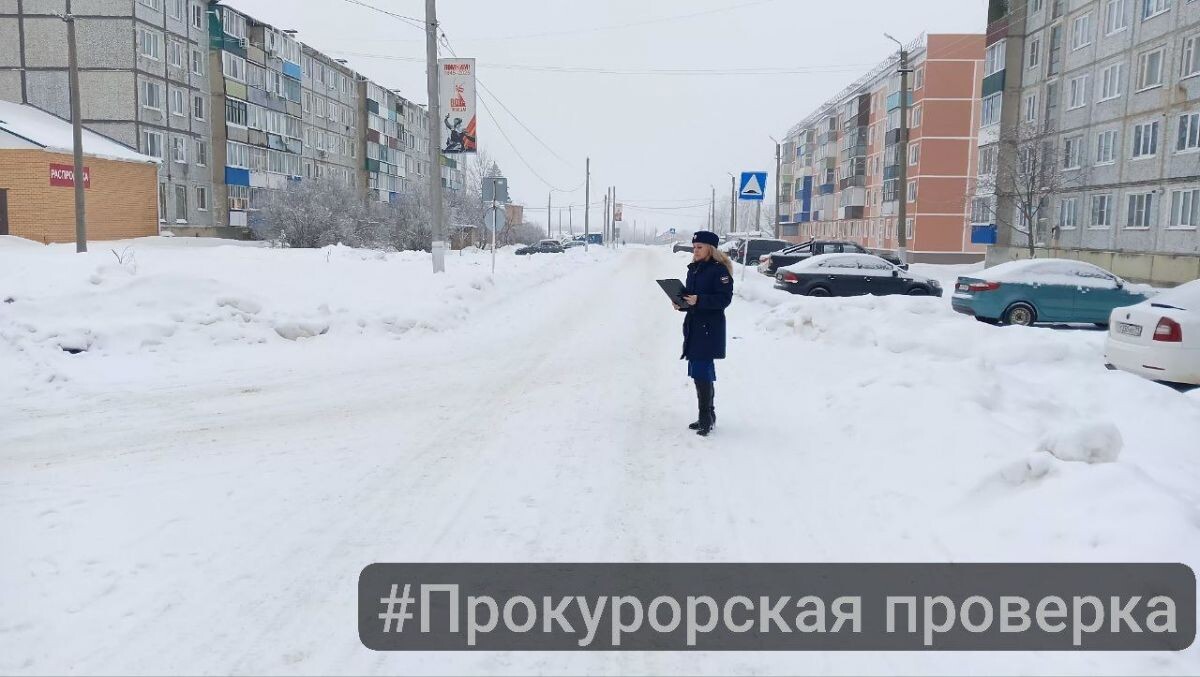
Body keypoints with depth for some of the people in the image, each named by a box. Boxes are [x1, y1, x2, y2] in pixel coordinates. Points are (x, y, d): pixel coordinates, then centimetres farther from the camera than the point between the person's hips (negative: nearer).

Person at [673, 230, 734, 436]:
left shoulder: (719, 270, -10)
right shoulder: (693, 269, 15)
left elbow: (725, 298, -16)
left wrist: (698, 301, -24)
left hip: (710, 328, -8)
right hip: (693, 325, 8)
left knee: (702, 372, -11)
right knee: (702, 372, 13)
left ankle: (706, 418, -4)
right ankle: (708, 416, 23)